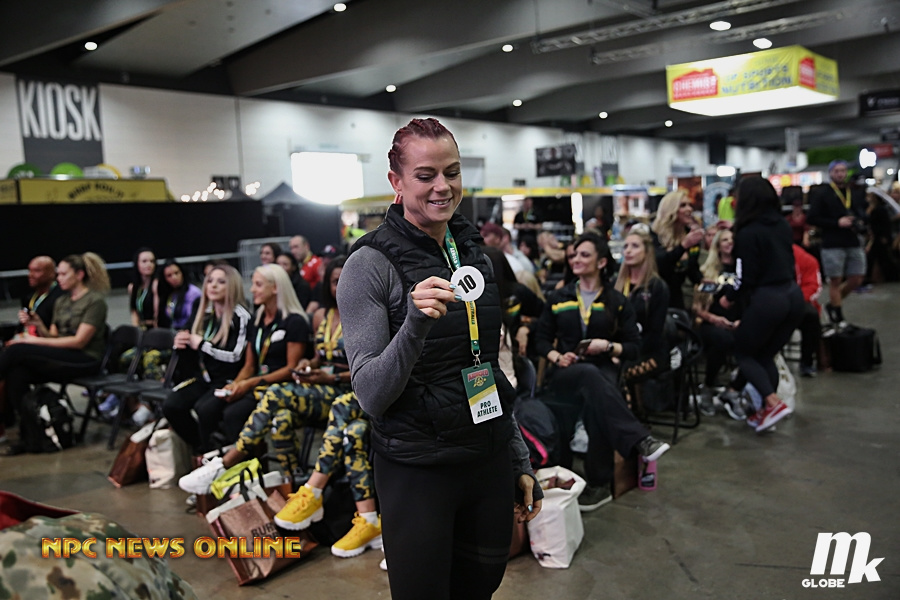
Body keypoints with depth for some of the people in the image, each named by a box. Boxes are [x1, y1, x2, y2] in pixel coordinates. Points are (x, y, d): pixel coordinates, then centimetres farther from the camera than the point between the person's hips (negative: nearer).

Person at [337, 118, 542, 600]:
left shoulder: (473, 250, 6)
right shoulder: (371, 262, -13)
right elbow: (370, 395, -17)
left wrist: (520, 461, 14)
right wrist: (415, 324, -33)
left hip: (491, 462, 6)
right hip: (418, 473, -5)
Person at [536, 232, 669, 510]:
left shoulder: (617, 301, 9)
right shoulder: (558, 298, 14)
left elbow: (634, 348, 8)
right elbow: (542, 340, 14)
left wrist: (608, 346, -12)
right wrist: (557, 357, -7)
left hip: (604, 372, 0)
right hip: (565, 373, 1)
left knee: (595, 403, -38)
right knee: (590, 374, -38)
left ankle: (599, 484, -32)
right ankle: (641, 440, -46)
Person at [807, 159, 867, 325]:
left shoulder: (856, 193, 11)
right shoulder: (822, 194, -3)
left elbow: (863, 213, 22)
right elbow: (812, 218, -9)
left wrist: (861, 224, -1)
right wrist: (837, 223, -15)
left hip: (854, 244, 5)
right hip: (832, 244, -5)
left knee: (856, 279, 6)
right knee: (835, 281, 2)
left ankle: (832, 304, 28)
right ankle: (838, 319, 12)